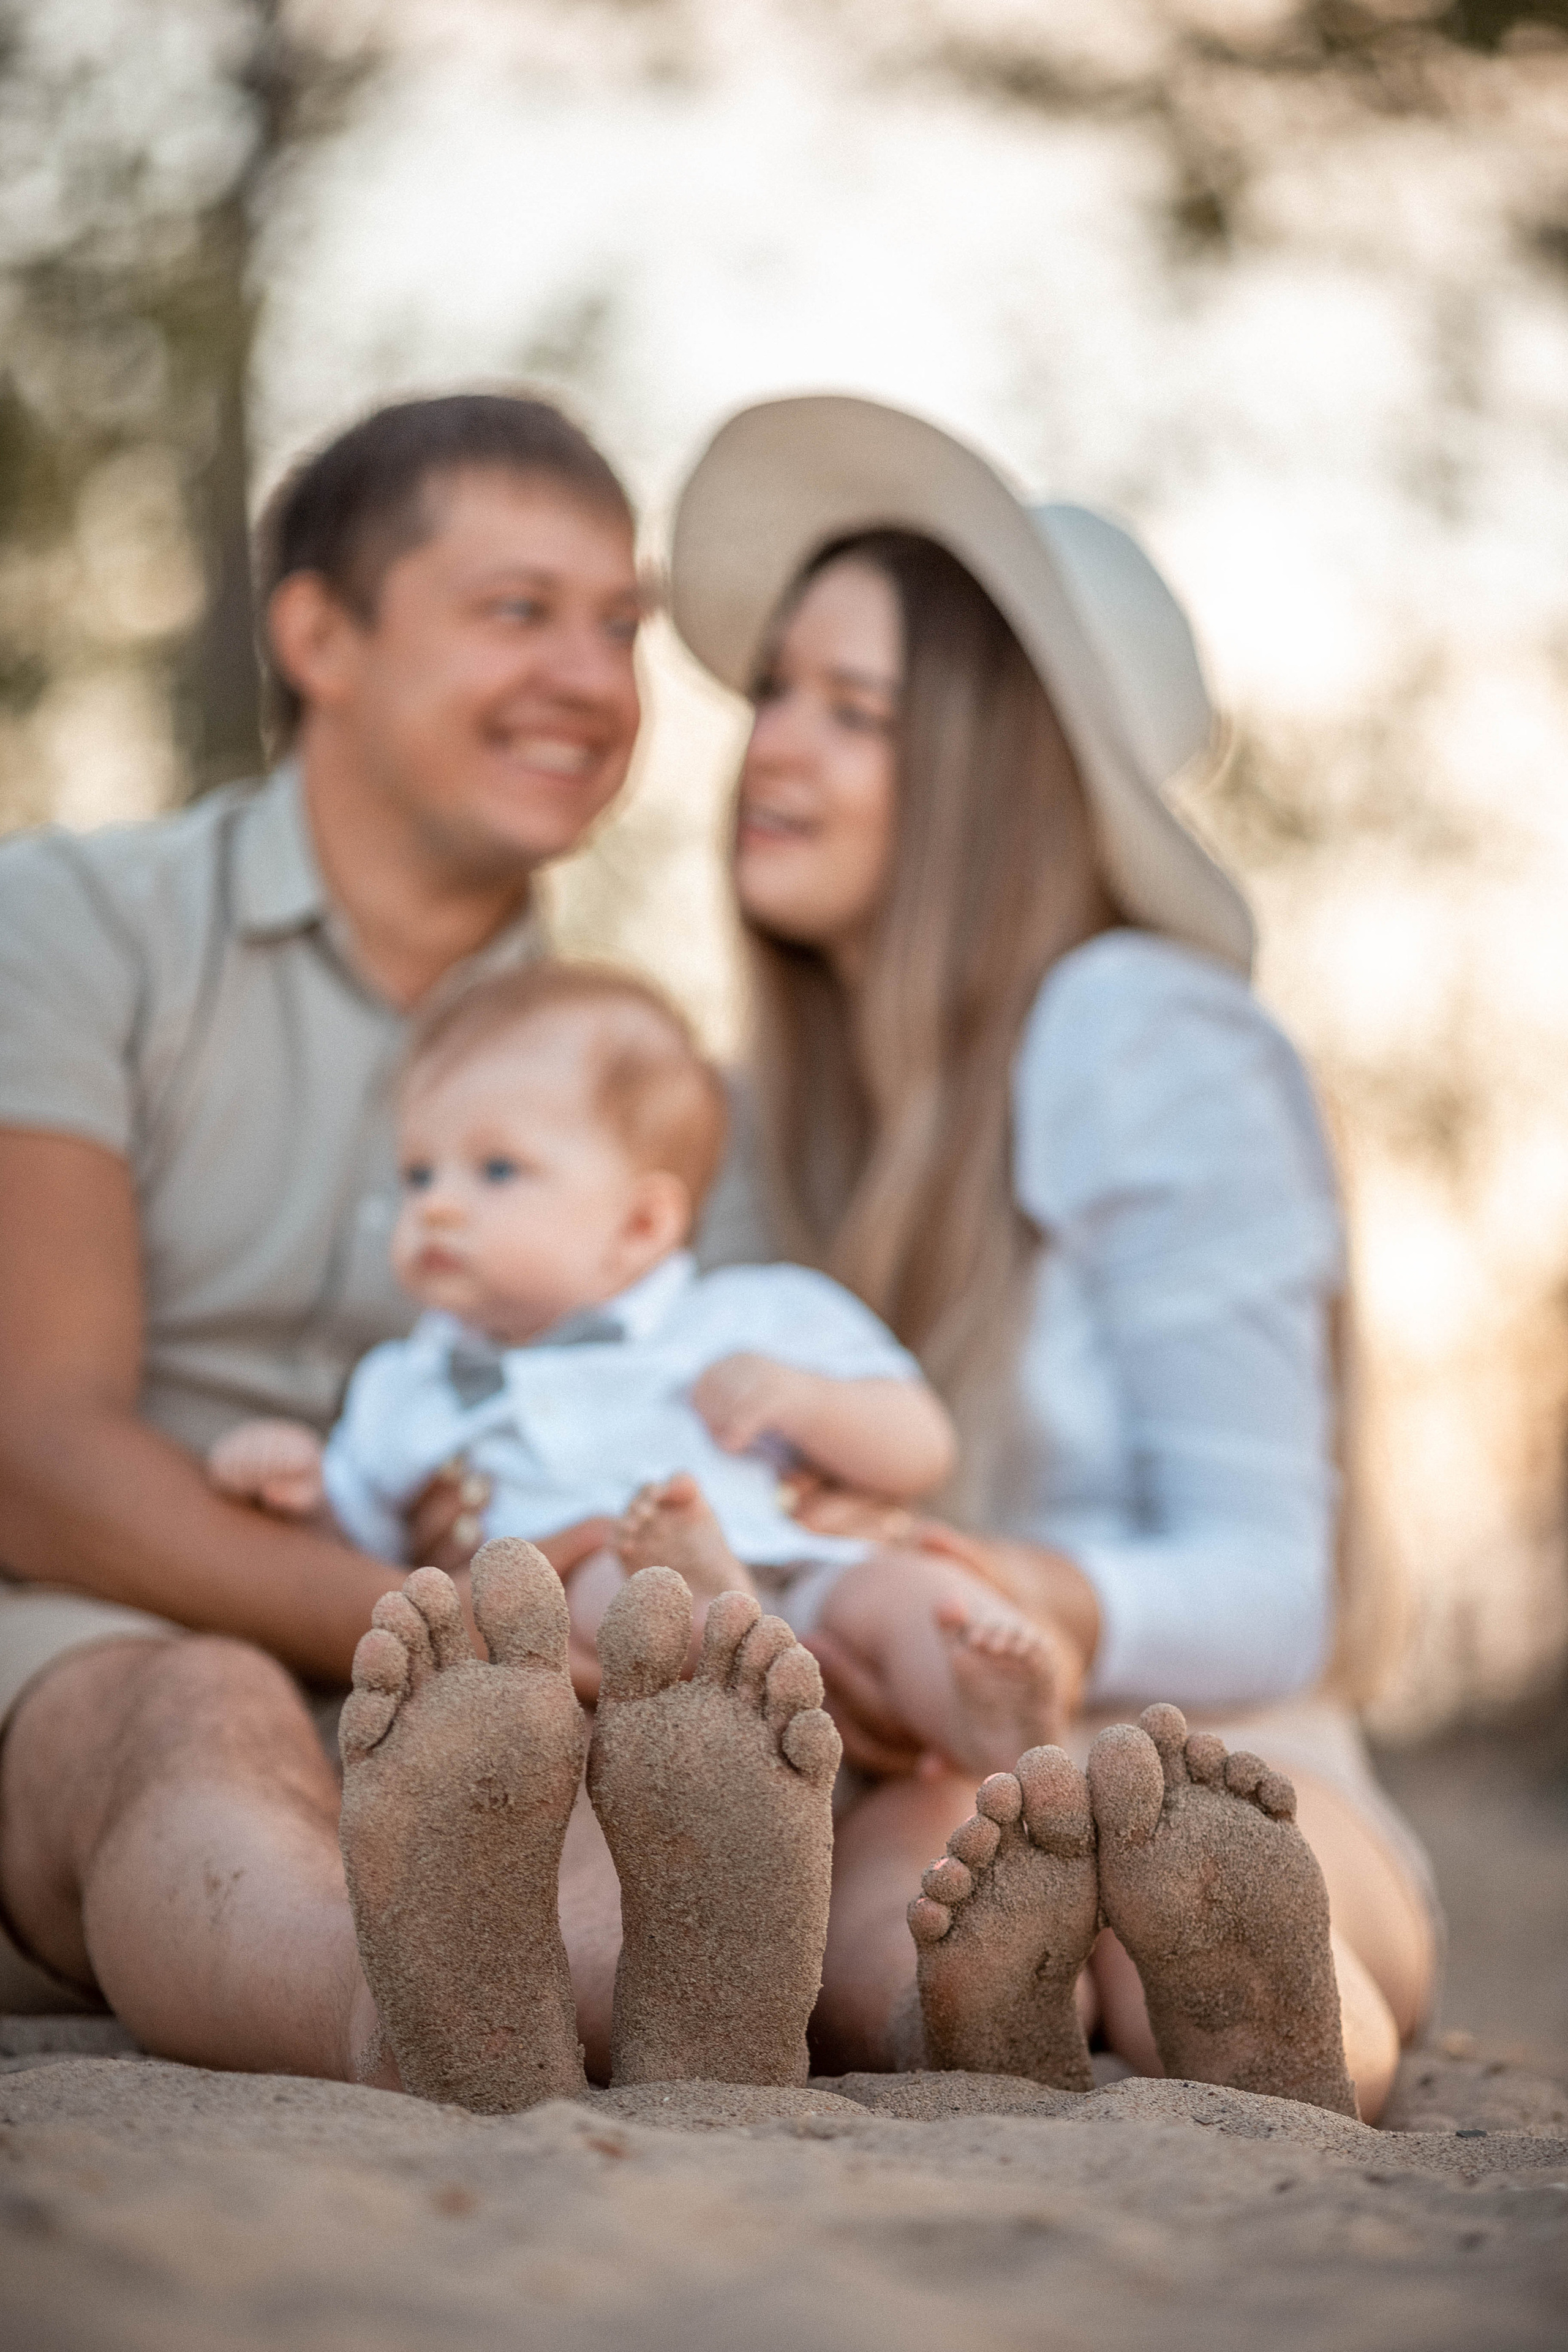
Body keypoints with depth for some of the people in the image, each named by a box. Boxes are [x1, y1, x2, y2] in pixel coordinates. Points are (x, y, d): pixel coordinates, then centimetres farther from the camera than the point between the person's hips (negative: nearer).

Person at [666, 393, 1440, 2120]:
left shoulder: (1152, 1048, -4)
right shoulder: (782, 1111, 17)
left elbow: (1267, 1582, -10)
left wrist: (1065, 1609, -32)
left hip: (1196, 1768, -4)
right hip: (871, 1798, 4)